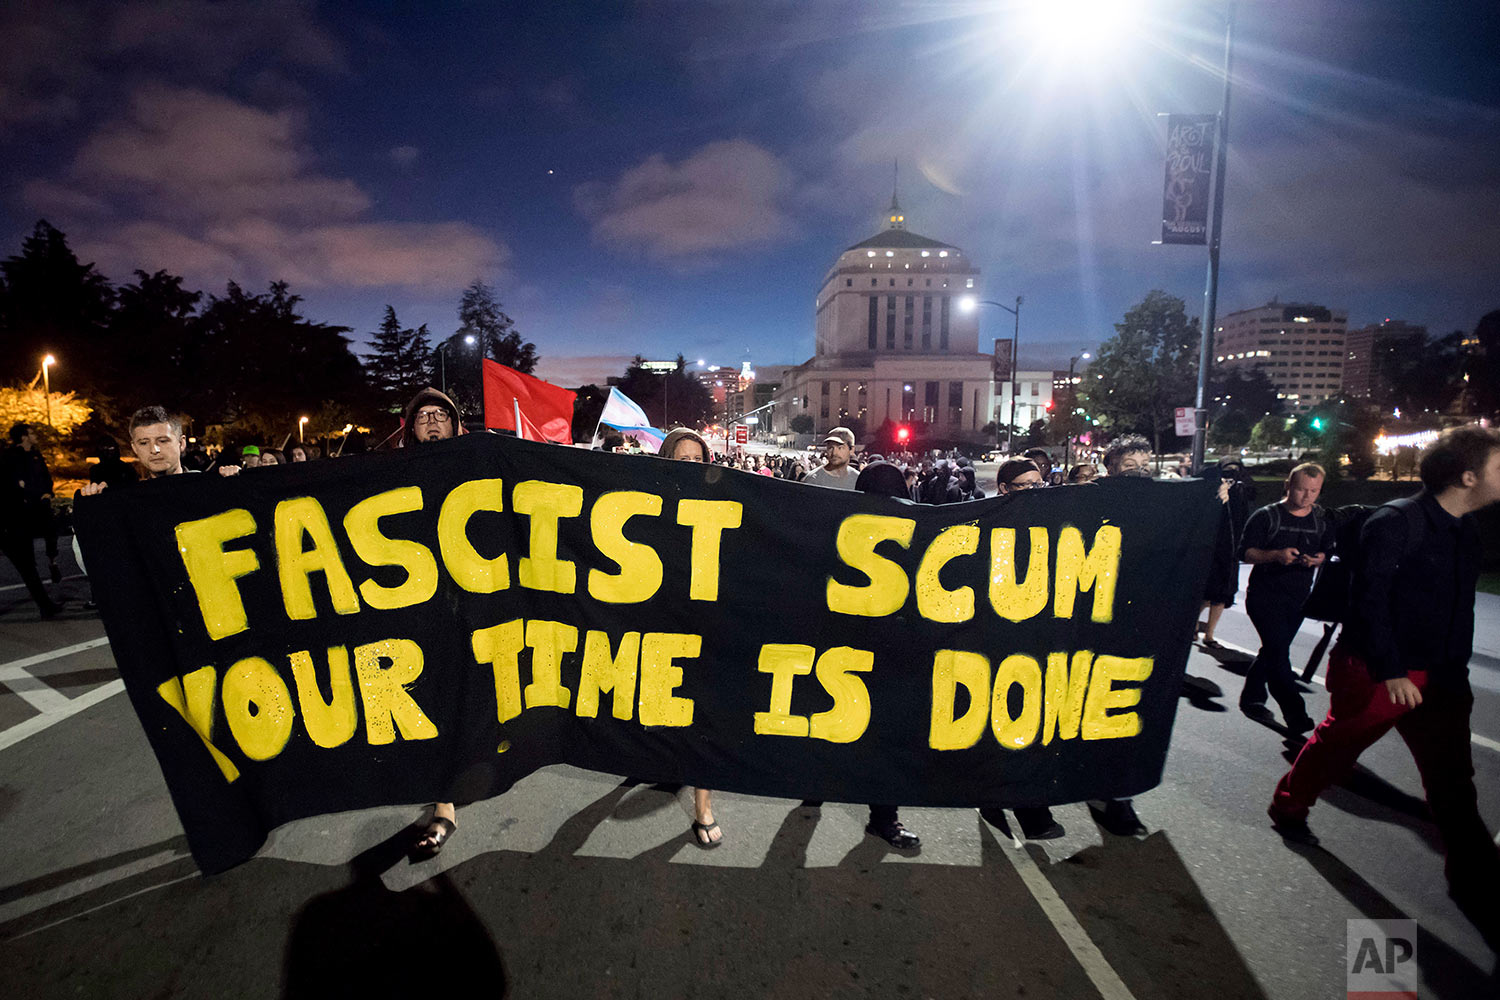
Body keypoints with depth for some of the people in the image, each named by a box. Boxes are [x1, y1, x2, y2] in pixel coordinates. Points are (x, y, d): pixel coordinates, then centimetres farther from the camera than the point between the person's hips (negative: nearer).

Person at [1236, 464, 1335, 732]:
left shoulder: (1323, 520, 8)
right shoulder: (1266, 516, -7)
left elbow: (1328, 551, 14)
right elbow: (1246, 552, -9)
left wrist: (1319, 558, -9)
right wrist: (1276, 555, -27)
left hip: (1298, 599, 5)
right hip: (1265, 596, -5)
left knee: (1273, 651, 13)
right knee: (1279, 652, -13)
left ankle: (1251, 698, 28)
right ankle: (1295, 715, -8)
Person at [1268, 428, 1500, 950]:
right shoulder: (1396, 523, -17)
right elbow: (1369, 598, -19)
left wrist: (1455, 671, 13)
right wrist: (1390, 671, -20)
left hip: (1434, 675, 7)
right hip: (1375, 672, -7)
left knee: (1452, 779, 7)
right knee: (1334, 745, 11)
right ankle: (1288, 809, 34)